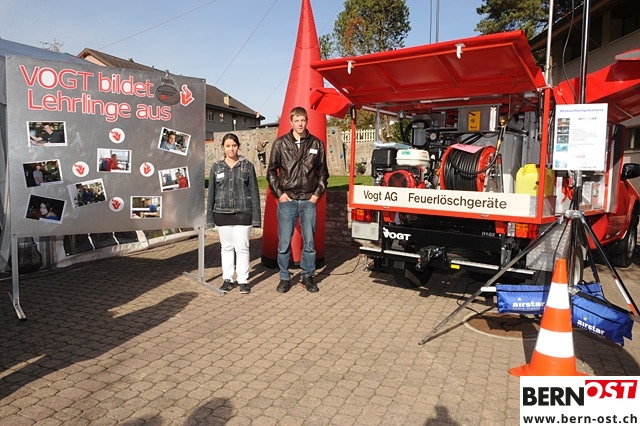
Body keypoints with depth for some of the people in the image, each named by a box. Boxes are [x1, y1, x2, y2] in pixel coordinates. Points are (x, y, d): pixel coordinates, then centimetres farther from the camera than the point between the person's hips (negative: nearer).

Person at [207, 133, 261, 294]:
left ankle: (243, 280, 14)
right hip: (222, 214, 2)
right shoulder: (216, 167, 5)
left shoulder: (247, 166, 1)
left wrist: (256, 216, -3)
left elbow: (254, 192, 1)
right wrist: (210, 217, 5)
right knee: (226, 247, 11)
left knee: (242, 247, 2)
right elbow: (211, 193, 8)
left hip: (243, 213, -2)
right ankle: (227, 279, 22)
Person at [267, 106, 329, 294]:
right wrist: (279, 193, -2)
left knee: (309, 241, 6)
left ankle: (308, 276, 21)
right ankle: (284, 278, 17)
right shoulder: (280, 143, 2)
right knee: (284, 241, 3)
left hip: (308, 201, 1)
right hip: (287, 200, -1)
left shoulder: (316, 144, 6)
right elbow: (271, 171, 6)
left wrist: (318, 193, 3)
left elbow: (323, 172, 13)